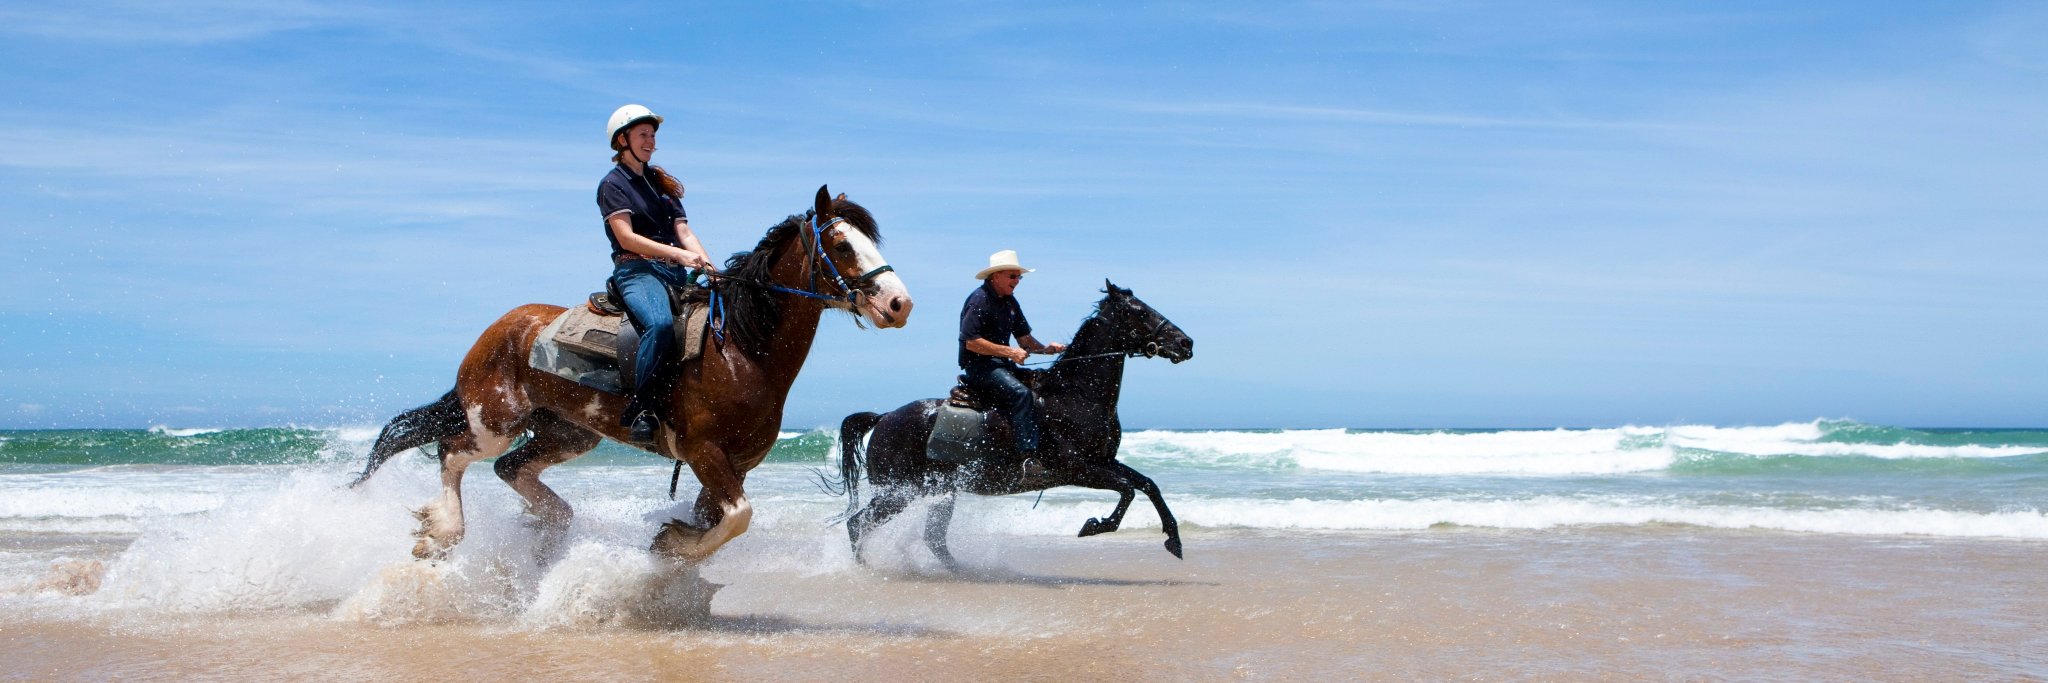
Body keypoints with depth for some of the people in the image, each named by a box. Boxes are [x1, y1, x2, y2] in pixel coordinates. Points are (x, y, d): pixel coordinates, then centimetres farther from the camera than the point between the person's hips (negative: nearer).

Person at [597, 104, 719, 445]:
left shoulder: (662, 182, 24)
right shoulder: (613, 184, 4)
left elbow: (684, 231, 14)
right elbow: (627, 238, -9)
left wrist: (706, 265, -5)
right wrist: (678, 253, -19)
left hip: (676, 274, 7)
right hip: (636, 270, -7)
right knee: (660, 323, -37)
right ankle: (641, 405, -30)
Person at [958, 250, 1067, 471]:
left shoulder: (1009, 301, 14)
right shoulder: (979, 300, -13)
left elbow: (1024, 338, 16)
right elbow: (971, 342, -21)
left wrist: (1045, 349, -4)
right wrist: (1009, 352, -22)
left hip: (1001, 363, 10)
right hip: (978, 365, -10)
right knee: (1020, 393, -29)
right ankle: (1030, 457, -34)